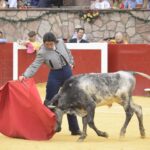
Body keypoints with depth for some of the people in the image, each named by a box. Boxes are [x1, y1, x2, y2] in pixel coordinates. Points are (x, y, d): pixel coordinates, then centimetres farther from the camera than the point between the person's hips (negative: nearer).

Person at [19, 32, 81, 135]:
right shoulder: (42, 52, -16)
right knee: (50, 101, -1)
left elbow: (68, 53, 15)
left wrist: (71, 63, 17)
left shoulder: (61, 43, -5)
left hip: (67, 73, 4)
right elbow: (34, 66, -23)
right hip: (55, 76, -4)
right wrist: (25, 75, -35)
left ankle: (74, 129, 15)